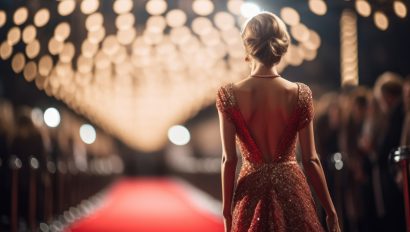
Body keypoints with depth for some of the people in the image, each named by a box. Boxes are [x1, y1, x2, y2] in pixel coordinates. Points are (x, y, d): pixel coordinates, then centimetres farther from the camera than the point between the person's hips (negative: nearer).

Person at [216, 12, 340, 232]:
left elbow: (229, 160, -7)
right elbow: (310, 159, -5)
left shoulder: (229, 95, -9)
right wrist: (331, 211, 4)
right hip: (292, 190, 0)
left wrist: (227, 211, 3)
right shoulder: (300, 94, -8)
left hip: (251, 192, 0)